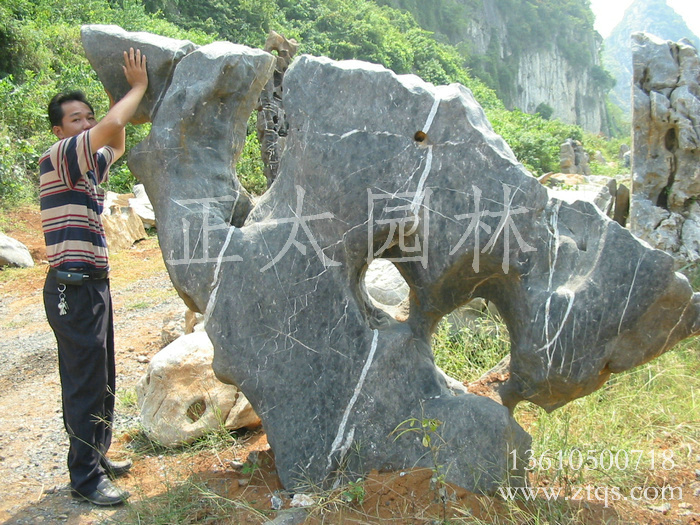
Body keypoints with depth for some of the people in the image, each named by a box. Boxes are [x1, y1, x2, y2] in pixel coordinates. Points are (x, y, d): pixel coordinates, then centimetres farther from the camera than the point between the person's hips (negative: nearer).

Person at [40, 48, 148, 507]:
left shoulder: (88, 167, 14)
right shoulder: (57, 159, -11)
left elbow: (117, 145, 33)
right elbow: (112, 126, -24)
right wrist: (138, 86, -8)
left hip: (94, 284, 9)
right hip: (73, 287, -9)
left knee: (101, 379, 16)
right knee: (85, 382, -4)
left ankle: (96, 455, 29)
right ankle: (86, 478, 7)